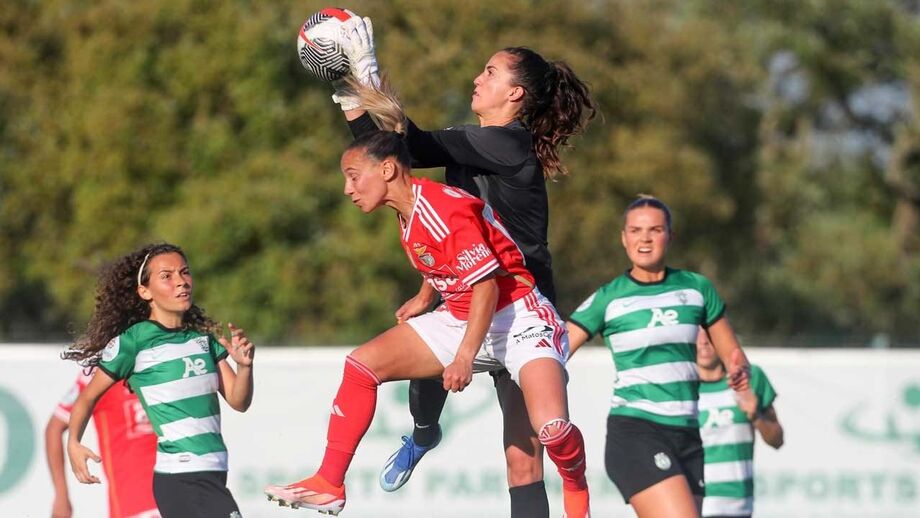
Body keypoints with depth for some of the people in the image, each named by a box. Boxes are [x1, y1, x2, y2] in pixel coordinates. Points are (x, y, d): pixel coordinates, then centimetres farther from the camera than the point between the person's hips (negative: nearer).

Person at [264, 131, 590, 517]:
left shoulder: (446, 211, -24)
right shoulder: (407, 214, 4)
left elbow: (486, 286, -24)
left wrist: (465, 359, -26)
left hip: (519, 320, -9)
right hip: (461, 319, 9)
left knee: (551, 427, -29)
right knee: (362, 364, -1)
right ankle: (329, 486, 4)